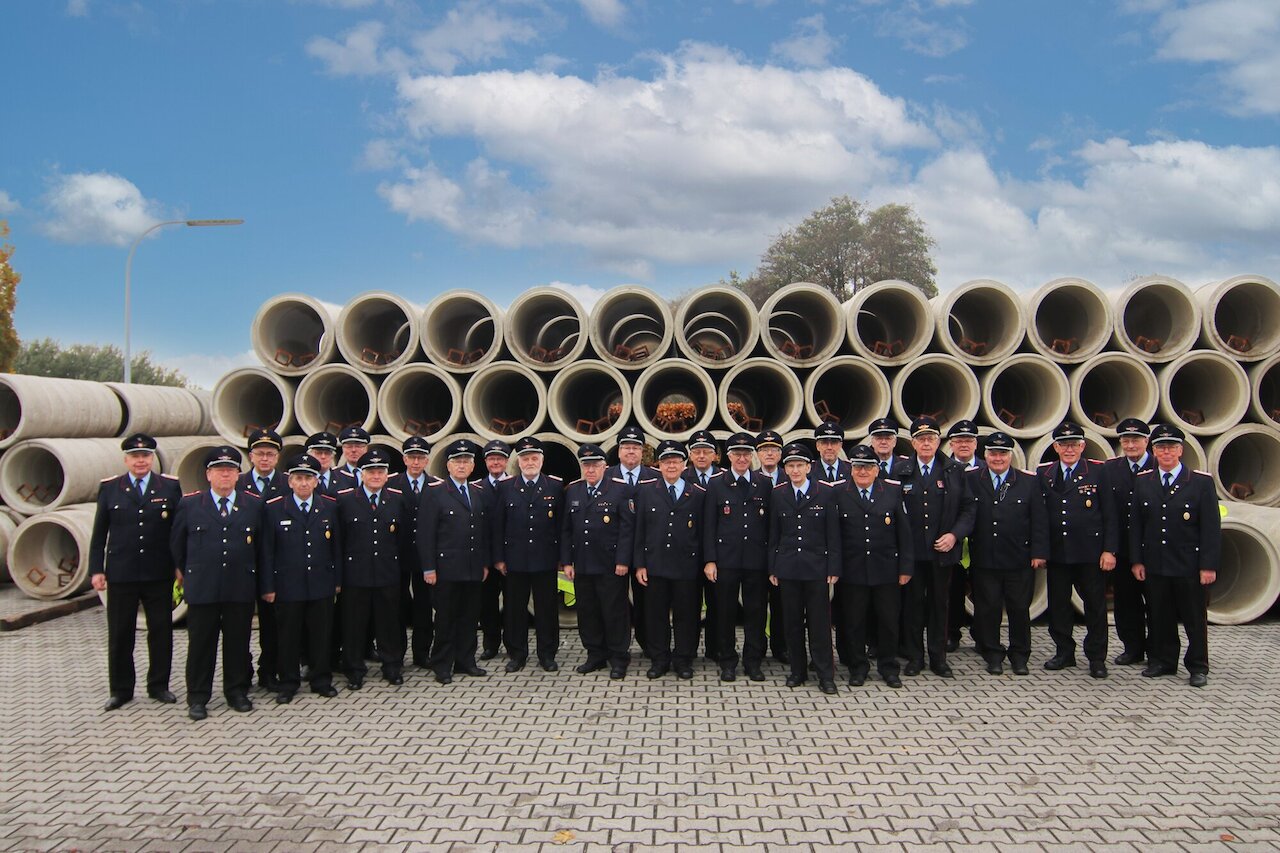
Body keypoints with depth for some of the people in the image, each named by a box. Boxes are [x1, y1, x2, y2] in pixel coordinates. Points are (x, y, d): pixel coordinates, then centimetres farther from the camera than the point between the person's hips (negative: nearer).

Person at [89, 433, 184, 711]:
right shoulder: (109, 488, 5)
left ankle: (159, 686, 19)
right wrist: (96, 570, -1)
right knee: (120, 634, 7)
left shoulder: (170, 486, 4)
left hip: (159, 574, 0)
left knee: (161, 631, 7)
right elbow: (99, 533, 6)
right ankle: (120, 689, 20)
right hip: (121, 574, 0)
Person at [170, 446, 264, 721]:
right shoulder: (189, 504, 3)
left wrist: (254, 575, 14)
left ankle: (237, 691, 21)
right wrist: (180, 570, 17)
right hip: (201, 587, -1)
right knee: (201, 643, 5)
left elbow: (260, 544, 13)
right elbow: (176, 542, 14)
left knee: (238, 642, 8)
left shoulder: (254, 504, 5)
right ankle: (197, 698, 15)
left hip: (241, 588, 1)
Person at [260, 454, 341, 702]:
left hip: (321, 585, 2)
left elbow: (337, 546, 8)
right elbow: (267, 551, -1)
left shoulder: (330, 506, 5)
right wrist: (268, 586, -4)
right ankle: (288, 684, 21)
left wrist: (337, 579, 5)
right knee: (288, 637, 7)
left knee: (321, 635, 8)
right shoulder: (273, 508, -1)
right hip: (287, 586, -1)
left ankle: (321, 680, 22)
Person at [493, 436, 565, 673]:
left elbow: (562, 524, 3)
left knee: (547, 608, 6)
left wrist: (562, 556, 0)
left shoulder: (556, 486, 3)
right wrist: (499, 558, 0)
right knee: (514, 608, 7)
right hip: (515, 560, 1)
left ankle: (547, 654, 18)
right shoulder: (505, 487, 5)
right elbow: (498, 526, 4)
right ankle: (516, 654, 20)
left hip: (546, 560, -1)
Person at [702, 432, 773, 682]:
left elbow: (771, 523, 7)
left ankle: (753, 661, 19)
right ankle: (728, 662, 18)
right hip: (725, 558, -1)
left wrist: (772, 559, 3)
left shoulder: (765, 484, 6)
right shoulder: (716, 485, 3)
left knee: (756, 611, 6)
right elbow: (708, 526, 2)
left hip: (757, 559, 1)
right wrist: (710, 560, -5)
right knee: (725, 612, 6)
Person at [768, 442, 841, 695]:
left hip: (817, 567, -2)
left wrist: (833, 568, -5)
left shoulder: (825, 492, -1)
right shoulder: (777, 494, 6)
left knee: (820, 621, 0)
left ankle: (825, 674, 8)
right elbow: (773, 534, 8)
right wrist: (772, 568, 5)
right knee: (793, 622, 8)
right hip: (788, 567, 2)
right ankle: (798, 671, 20)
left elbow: (833, 534, -1)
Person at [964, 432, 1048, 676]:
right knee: (987, 608, 6)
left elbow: (1039, 520, 2)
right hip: (984, 560, 0)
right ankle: (993, 655, 20)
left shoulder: (1029, 481, 3)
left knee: (1020, 608, 9)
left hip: (1020, 560, 0)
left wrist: (1039, 553, -4)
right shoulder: (970, 479, 1)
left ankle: (1019, 655, 24)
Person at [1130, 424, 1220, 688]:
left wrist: (1208, 565, -11)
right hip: (1154, 565, 3)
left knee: (1194, 617, 7)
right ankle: (1162, 660, 24)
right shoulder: (1142, 482, 6)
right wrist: (1137, 560, 2)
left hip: (1189, 565, -3)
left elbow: (1211, 527, -6)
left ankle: (1198, 667, 20)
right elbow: (1135, 525, 7)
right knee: (1159, 617, 11)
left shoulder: (1201, 482, -3)